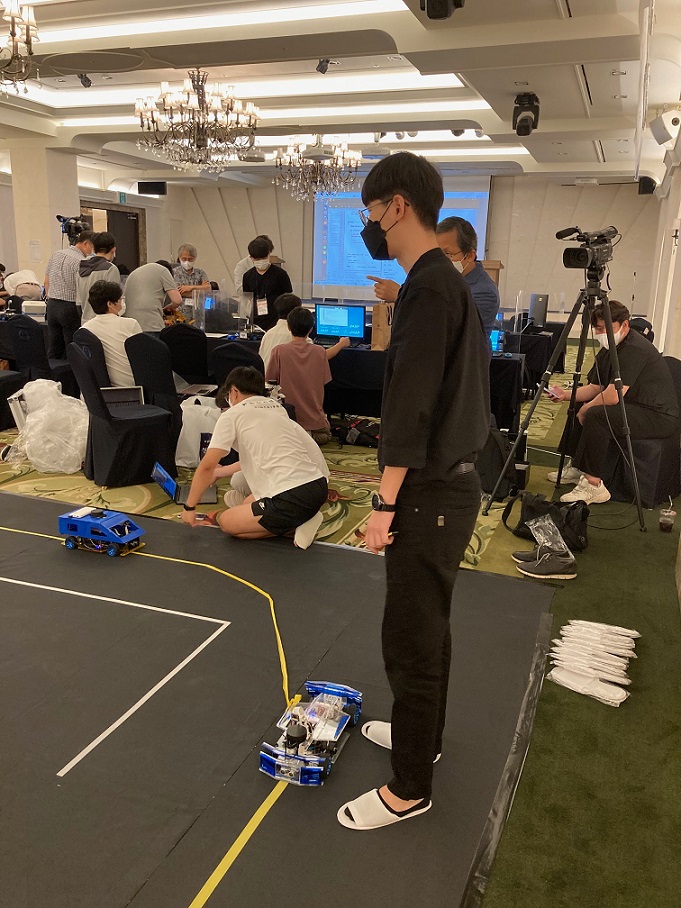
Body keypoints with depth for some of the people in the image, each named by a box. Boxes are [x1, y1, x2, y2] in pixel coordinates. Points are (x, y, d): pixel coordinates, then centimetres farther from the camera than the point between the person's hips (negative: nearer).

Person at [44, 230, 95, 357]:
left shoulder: (56, 254, 10)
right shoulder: (80, 262, -14)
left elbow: (47, 282, 15)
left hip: (52, 305, 7)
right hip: (70, 308, -7)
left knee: (53, 352, 11)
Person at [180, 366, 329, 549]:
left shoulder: (232, 415, 0)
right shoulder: (277, 408, 21)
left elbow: (206, 467, -2)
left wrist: (189, 507, 11)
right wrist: (222, 472, 45)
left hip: (293, 498, -8)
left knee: (227, 522, 11)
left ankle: (295, 525, -1)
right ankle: (300, 519, 9)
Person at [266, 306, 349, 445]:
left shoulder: (279, 351, -14)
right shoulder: (320, 352, -8)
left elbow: (270, 383, -3)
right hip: (315, 422, 1)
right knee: (326, 435, 31)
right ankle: (310, 436, -4)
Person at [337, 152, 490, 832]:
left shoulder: (428, 287, -17)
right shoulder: (450, 281, 13)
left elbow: (412, 404, -23)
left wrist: (385, 503, -21)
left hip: (429, 495, -10)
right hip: (450, 483, 10)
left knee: (411, 641, 2)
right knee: (428, 628, 22)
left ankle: (409, 789, 18)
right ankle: (420, 735, 41)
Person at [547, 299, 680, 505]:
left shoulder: (634, 348, -22)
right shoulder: (608, 350, 10)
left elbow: (613, 396, -28)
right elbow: (594, 388, 14)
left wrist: (586, 409, -12)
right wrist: (566, 394, -3)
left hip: (659, 416, -11)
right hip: (634, 407, 11)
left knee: (595, 415, -30)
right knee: (578, 405, 15)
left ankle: (593, 485, -21)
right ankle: (576, 467, 21)